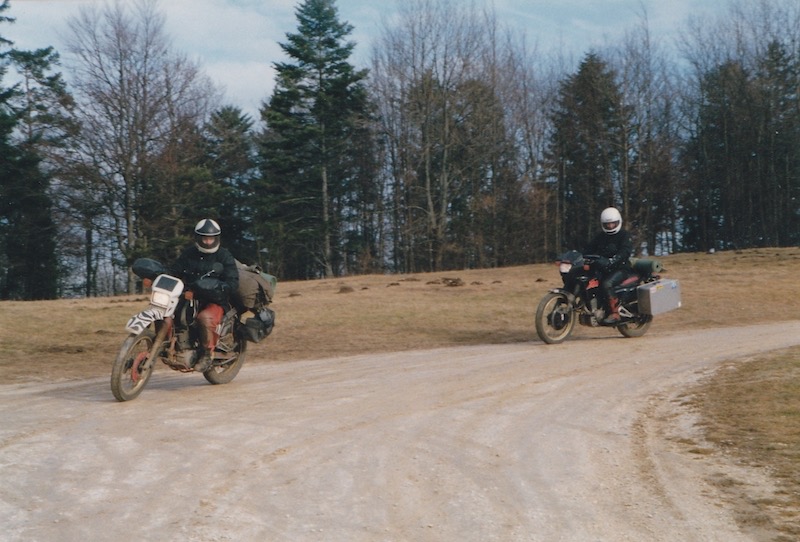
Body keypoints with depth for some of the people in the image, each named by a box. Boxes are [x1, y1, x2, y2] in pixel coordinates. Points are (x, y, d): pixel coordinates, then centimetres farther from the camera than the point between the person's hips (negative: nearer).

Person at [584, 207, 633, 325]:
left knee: (607, 284, -34)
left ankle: (614, 313, -30)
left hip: (621, 268, -7)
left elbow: (625, 251, -20)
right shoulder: (600, 237, 19)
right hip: (603, 269, 7)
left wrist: (612, 260, -38)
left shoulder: (624, 235, -3)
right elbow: (589, 249, 13)